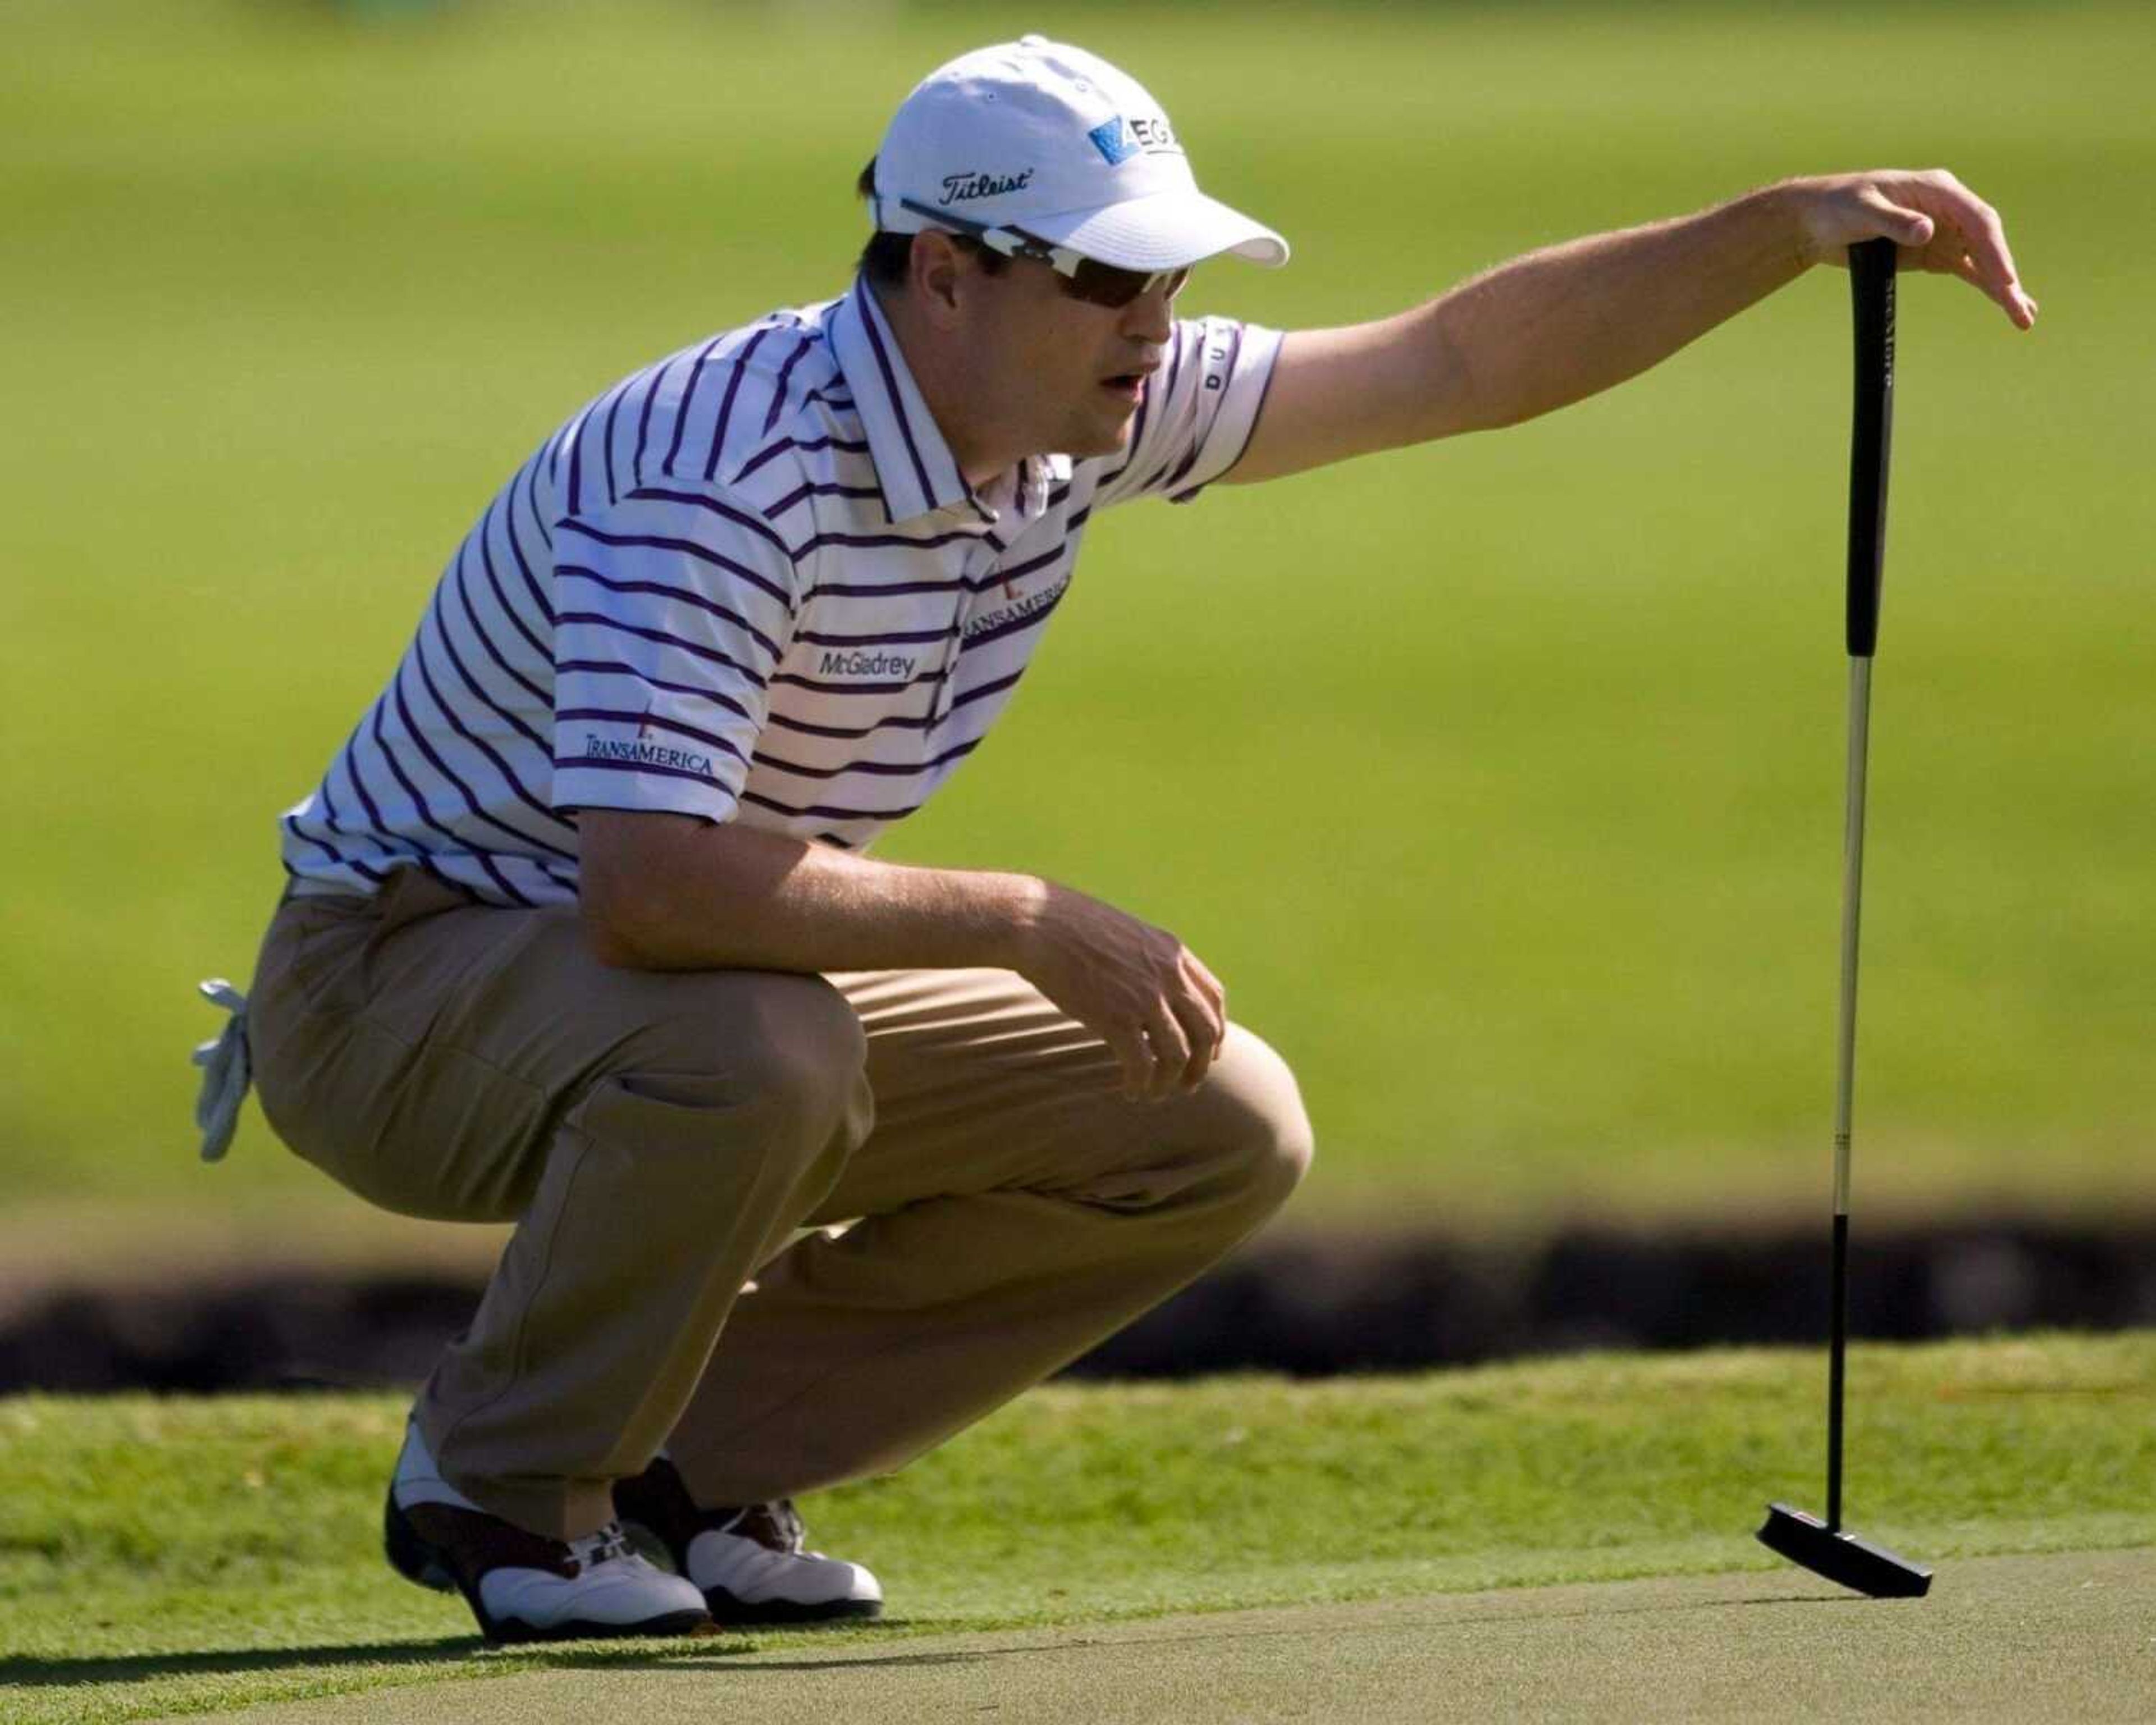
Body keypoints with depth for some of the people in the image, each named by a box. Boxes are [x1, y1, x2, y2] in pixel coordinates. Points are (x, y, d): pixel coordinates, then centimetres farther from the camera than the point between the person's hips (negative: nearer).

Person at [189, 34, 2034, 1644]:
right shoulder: (726, 471, -32)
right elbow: (650, 890, -41)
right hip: (405, 986, -8)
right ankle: (509, 1485, -14)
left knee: (1220, 1129, 0)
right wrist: (1030, 925, -34)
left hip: (728, 1016, 8)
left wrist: (1795, 223, -6)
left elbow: (1456, 363, 3)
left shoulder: (1080, 413, -5)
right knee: (755, 1046, -41)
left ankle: (690, 1466, 6)